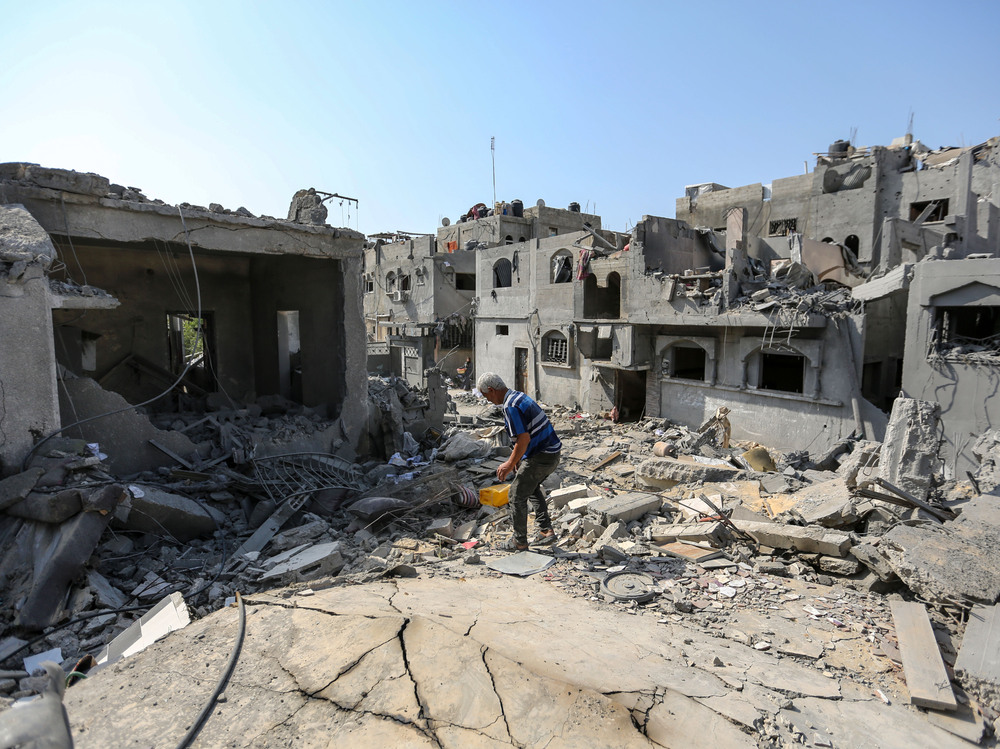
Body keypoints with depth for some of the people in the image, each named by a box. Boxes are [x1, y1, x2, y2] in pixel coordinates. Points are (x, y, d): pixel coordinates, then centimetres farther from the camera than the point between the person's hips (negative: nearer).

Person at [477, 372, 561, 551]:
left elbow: (524, 439, -25)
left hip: (540, 457, -10)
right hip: (553, 453, 10)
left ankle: (520, 542, 16)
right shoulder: (519, 396, 12)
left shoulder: (511, 407, -20)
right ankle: (546, 530, 26)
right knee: (532, 488, 29)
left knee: (517, 496, 4)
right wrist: (515, 458, 21)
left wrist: (510, 465, -14)